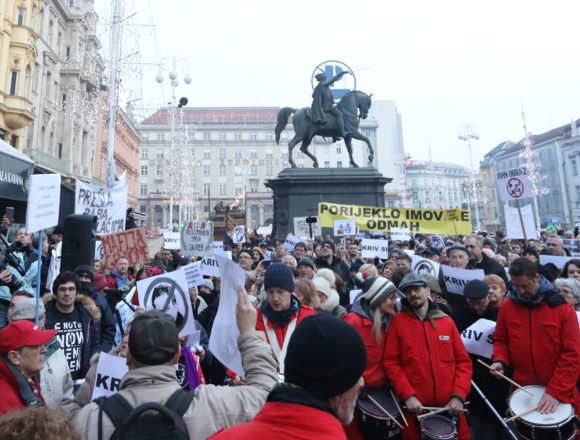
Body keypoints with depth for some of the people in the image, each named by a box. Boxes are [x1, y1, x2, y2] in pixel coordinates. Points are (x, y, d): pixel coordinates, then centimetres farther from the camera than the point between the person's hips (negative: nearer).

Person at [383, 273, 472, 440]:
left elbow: (463, 361, 5)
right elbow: (391, 362, -5)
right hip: (416, 407, -2)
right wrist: (408, 395, -13)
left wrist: (459, 395, -6)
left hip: (450, 406, 2)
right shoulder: (398, 321, -3)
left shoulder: (446, 321, 5)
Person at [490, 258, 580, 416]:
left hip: (560, 393, -2)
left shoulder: (561, 307, -12)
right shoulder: (507, 307, -5)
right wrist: (500, 361, -13)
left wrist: (556, 391, -17)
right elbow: (501, 340, 7)